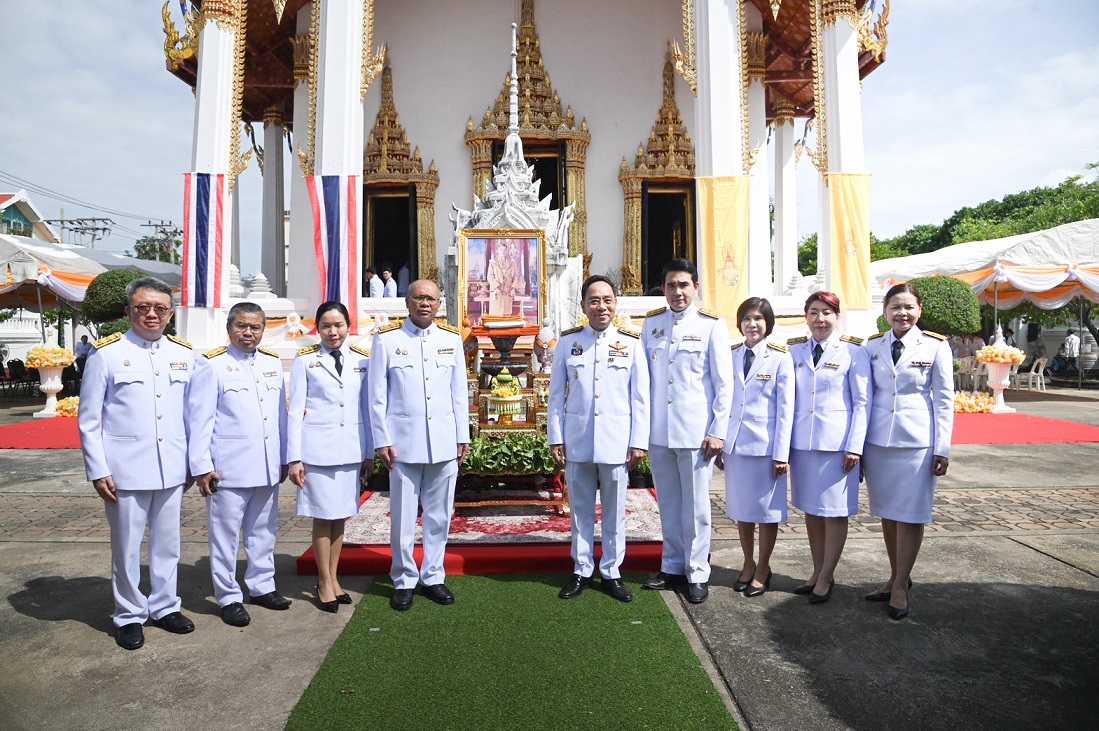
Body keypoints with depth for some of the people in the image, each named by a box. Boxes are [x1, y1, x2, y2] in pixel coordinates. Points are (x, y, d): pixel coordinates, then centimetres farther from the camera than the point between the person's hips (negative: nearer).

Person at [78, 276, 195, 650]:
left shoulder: (183, 354, 6)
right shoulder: (106, 353, -4)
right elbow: (89, 420, -2)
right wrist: (98, 471, -6)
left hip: (172, 469, 3)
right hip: (126, 469, -3)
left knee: (168, 542, 14)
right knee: (127, 546, 9)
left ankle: (164, 606, 31)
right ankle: (130, 616, 26)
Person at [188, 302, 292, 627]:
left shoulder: (273, 363, 10)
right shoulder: (211, 364, -5)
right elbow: (199, 419, -7)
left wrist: (284, 458, 12)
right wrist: (201, 467, -10)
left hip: (267, 467, 5)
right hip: (228, 468, -5)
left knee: (264, 531, 16)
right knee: (225, 535, 5)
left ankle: (261, 586, 30)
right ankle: (228, 597, 19)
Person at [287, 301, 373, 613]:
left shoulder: (363, 360, 6)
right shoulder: (305, 360, 0)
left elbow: (367, 408, 7)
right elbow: (295, 410, -2)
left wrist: (369, 452, 7)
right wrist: (294, 457, -6)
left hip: (351, 449, 3)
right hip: (317, 449, -2)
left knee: (341, 516, 10)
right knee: (323, 516, 4)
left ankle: (333, 578, 24)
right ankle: (324, 583, 18)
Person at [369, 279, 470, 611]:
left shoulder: (452, 339, 7)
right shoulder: (386, 339, 1)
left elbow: (460, 392, 9)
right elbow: (377, 395, 0)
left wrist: (463, 435, 7)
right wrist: (382, 440, -4)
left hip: (444, 443, 2)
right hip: (404, 443, -2)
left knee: (439, 515, 11)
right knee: (403, 516, 6)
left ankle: (433, 577, 26)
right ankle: (404, 581, 22)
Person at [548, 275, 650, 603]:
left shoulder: (631, 343, 1)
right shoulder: (567, 342, 3)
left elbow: (640, 397, 1)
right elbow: (556, 395, 4)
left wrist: (639, 441, -3)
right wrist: (555, 438, 0)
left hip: (617, 444, -1)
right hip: (577, 443, 1)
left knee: (614, 512, 10)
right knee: (581, 511, 12)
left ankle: (611, 573, 25)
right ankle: (582, 571, 27)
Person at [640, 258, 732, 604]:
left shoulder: (711, 325, -2)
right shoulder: (652, 323, 9)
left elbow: (724, 383, -3)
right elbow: (643, 377, 11)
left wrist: (717, 431, -7)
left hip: (696, 432, -4)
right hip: (658, 432, 4)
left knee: (696, 506, 6)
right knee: (668, 504, 14)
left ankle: (697, 574, 20)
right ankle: (672, 567, 28)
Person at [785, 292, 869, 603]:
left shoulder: (852, 351, -2)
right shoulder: (795, 350, 8)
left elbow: (862, 402, -3)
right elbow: (788, 399, 10)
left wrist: (854, 446, -9)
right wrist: (783, 442, 5)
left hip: (836, 443, -4)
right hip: (801, 442, 4)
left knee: (835, 511, 3)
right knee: (810, 509, 11)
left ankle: (826, 577, 15)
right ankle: (817, 571, 23)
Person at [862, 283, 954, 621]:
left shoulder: (935, 346, -2)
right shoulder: (872, 347, 5)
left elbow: (944, 400, -1)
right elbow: (865, 396, 9)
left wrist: (942, 449, -5)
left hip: (917, 442, -3)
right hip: (878, 440, 3)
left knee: (910, 515, 2)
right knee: (887, 513, 11)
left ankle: (900, 587, 14)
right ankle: (897, 577, 27)